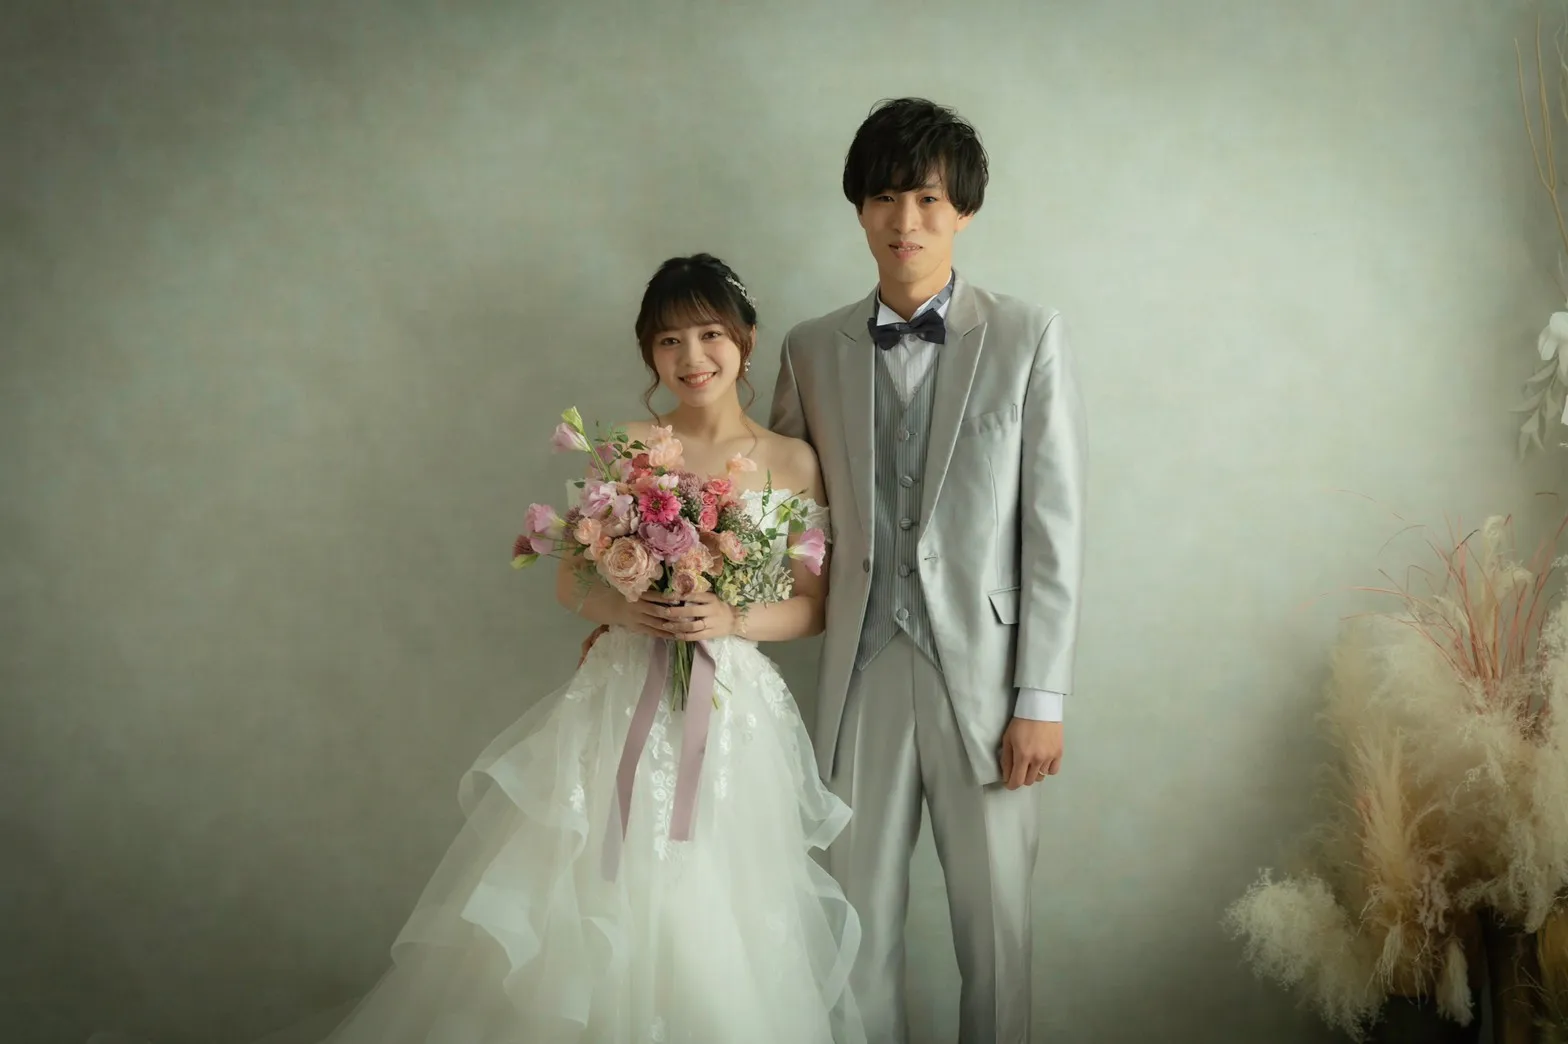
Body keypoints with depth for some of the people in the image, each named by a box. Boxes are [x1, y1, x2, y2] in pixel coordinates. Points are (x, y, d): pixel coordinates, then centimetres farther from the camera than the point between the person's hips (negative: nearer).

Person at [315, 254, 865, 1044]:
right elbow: (572, 583, 5)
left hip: (733, 710, 0)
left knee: (713, 936, 3)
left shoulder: (792, 462, 2)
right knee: (591, 926, 2)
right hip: (622, 703, 1)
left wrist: (733, 620, -14)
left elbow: (813, 606, 4)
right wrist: (627, 609, -15)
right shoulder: (628, 447, 3)